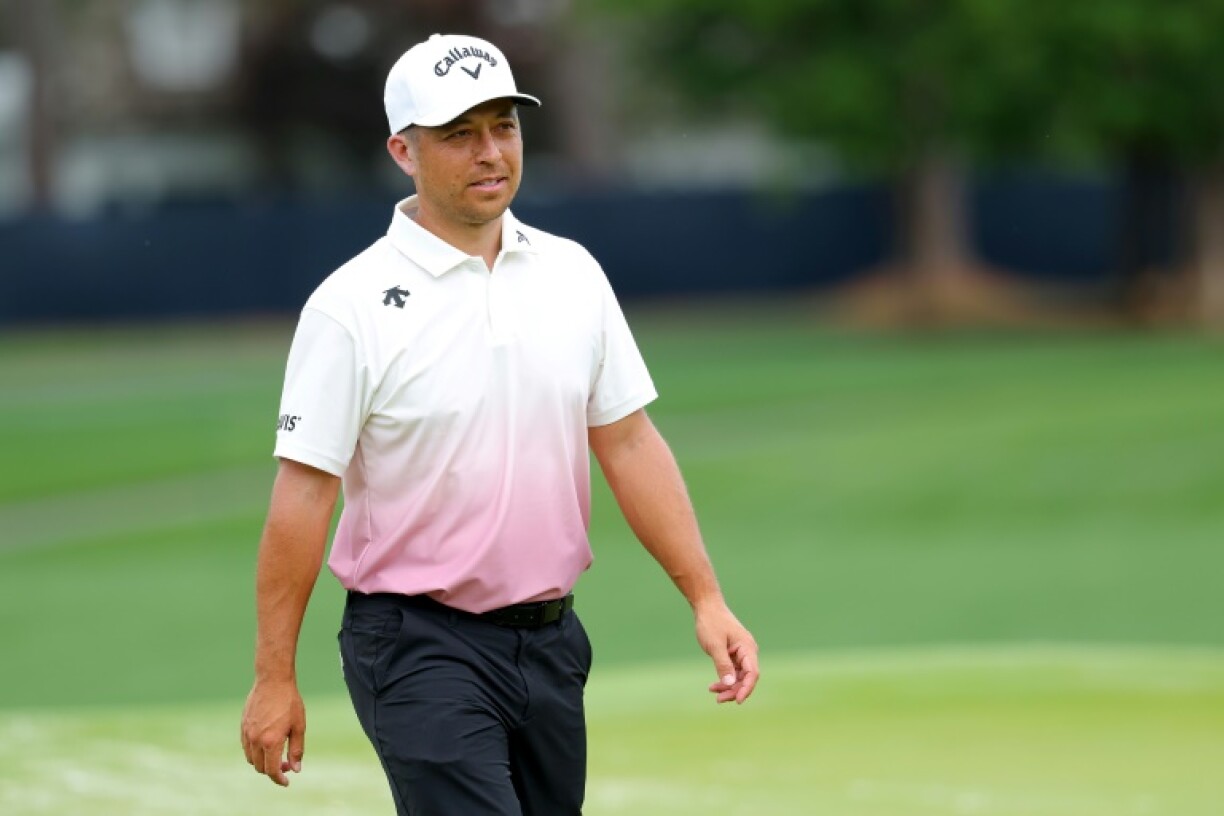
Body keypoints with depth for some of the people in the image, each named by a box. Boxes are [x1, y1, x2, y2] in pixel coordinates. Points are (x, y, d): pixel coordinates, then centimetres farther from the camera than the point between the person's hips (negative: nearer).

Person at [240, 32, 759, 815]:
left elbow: (629, 443, 9)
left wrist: (706, 599, 2)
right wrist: (275, 679, -11)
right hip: (421, 647, -6)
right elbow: (303, 493, -10)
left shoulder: (574, 274, 7)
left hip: (550, 638, 6)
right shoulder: (352, 306, -9)